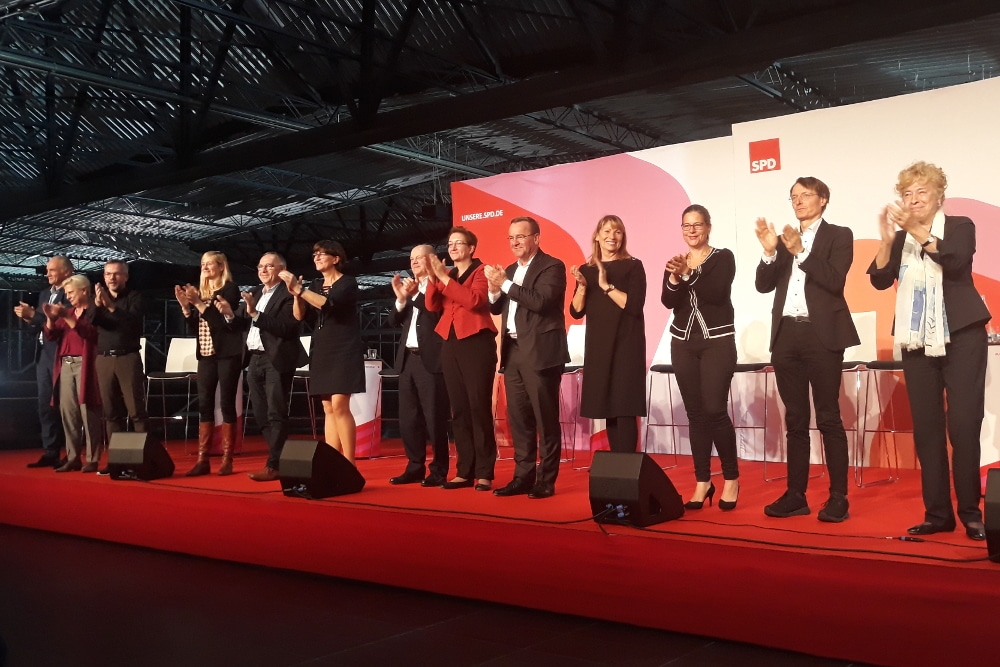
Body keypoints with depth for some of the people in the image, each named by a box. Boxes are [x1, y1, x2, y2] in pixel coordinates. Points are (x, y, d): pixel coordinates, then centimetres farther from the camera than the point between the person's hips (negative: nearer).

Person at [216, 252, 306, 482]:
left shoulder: (288, 294, -10)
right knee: (261, 415, 12)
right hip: (254, 360, 8)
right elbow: (242, 325, 11)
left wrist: (255, 314, -25)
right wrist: (230, 314, -9)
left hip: (276, 360, -8)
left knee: (276, 414, -4)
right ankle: (278, 457, 21)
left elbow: (287, 328, -22)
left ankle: (274, 465, -1)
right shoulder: (254, 293, 16)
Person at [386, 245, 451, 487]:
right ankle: (415, 467, 17)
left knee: (434, 418, -4)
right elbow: (394, 321, 11)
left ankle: (439, 470, 4)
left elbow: (438, 315, -16)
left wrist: (415, 295, -21)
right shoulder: (409, 287, 18)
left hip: (431, 359, -7)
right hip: (408, 359, 7)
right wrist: (401, 298, -5)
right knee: (408, 418, 9)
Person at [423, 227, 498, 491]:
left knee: (479, 408, -8)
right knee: (459, 410, 7)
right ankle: (465, 471, 12)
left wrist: (444, 278, -18)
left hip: (476, 343, -6)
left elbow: (474, 300, -19)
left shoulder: (481, 272, -1)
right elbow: (432, 305, 4)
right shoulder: (446, 275, 17)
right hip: (451, 345, 6)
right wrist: (433, 277, -10)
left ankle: (484, 473, -4)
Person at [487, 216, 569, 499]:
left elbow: (540, 301, -20)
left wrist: (505, 283, -18)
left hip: (540, 352, -7)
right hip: (513, 351, 7)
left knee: (545, 419, -2)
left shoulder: (552, 266, -5)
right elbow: (497, 309, 17)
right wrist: (495, 290, -3)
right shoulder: (509, 270, 18)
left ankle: (546, 480, 3)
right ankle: (523, 476, 16)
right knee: (518, 419, 9)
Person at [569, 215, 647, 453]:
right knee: (607, 408, 7)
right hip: (597, 346, 5)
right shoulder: (586, 269, 10)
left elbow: (634, 305, -14)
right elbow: (577, 312, 7)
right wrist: (582, 286, -9)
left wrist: (606, 285, -18)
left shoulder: (633, 266, -2)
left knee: (624, 409, -8)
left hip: (626, 345, -5)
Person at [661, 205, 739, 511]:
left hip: (717, 342, -4)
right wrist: (674, 276, -22)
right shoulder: (675, 263, 11)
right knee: (695, 413, 3)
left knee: (715, 410, -11)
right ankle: (703, 482, 9)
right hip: (683, 343, 4)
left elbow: (717, 293, -17)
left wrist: (688, 273, -27)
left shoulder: (723, 258, -1)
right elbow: (668, 301, -3)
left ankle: (731, 478, 5)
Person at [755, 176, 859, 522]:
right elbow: (763, 285, 8)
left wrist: (800, 250, -14)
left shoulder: (838, 235, 4)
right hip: (787, 335, 5)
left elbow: (835, 280, -11)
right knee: (795, 420, 8)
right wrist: (770, 250, -6)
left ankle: (838, 497, 1)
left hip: (821, 335, -5)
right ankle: (796, 495, 12)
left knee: (829, 418, -4)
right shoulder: (784, 238, 16)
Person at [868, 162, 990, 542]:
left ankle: (971, 512, 3)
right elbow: (880, 280, -1)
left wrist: (916, 230, -25)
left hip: (961, 337, -3)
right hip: (917, 342, 4)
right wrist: (887, 240, -14)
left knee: (963, 425, -7)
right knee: (926, 428, 2)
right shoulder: (900, 238, 11)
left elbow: (955, 261, -17)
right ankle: (937, 513, 7)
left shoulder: (960, 226, 3)